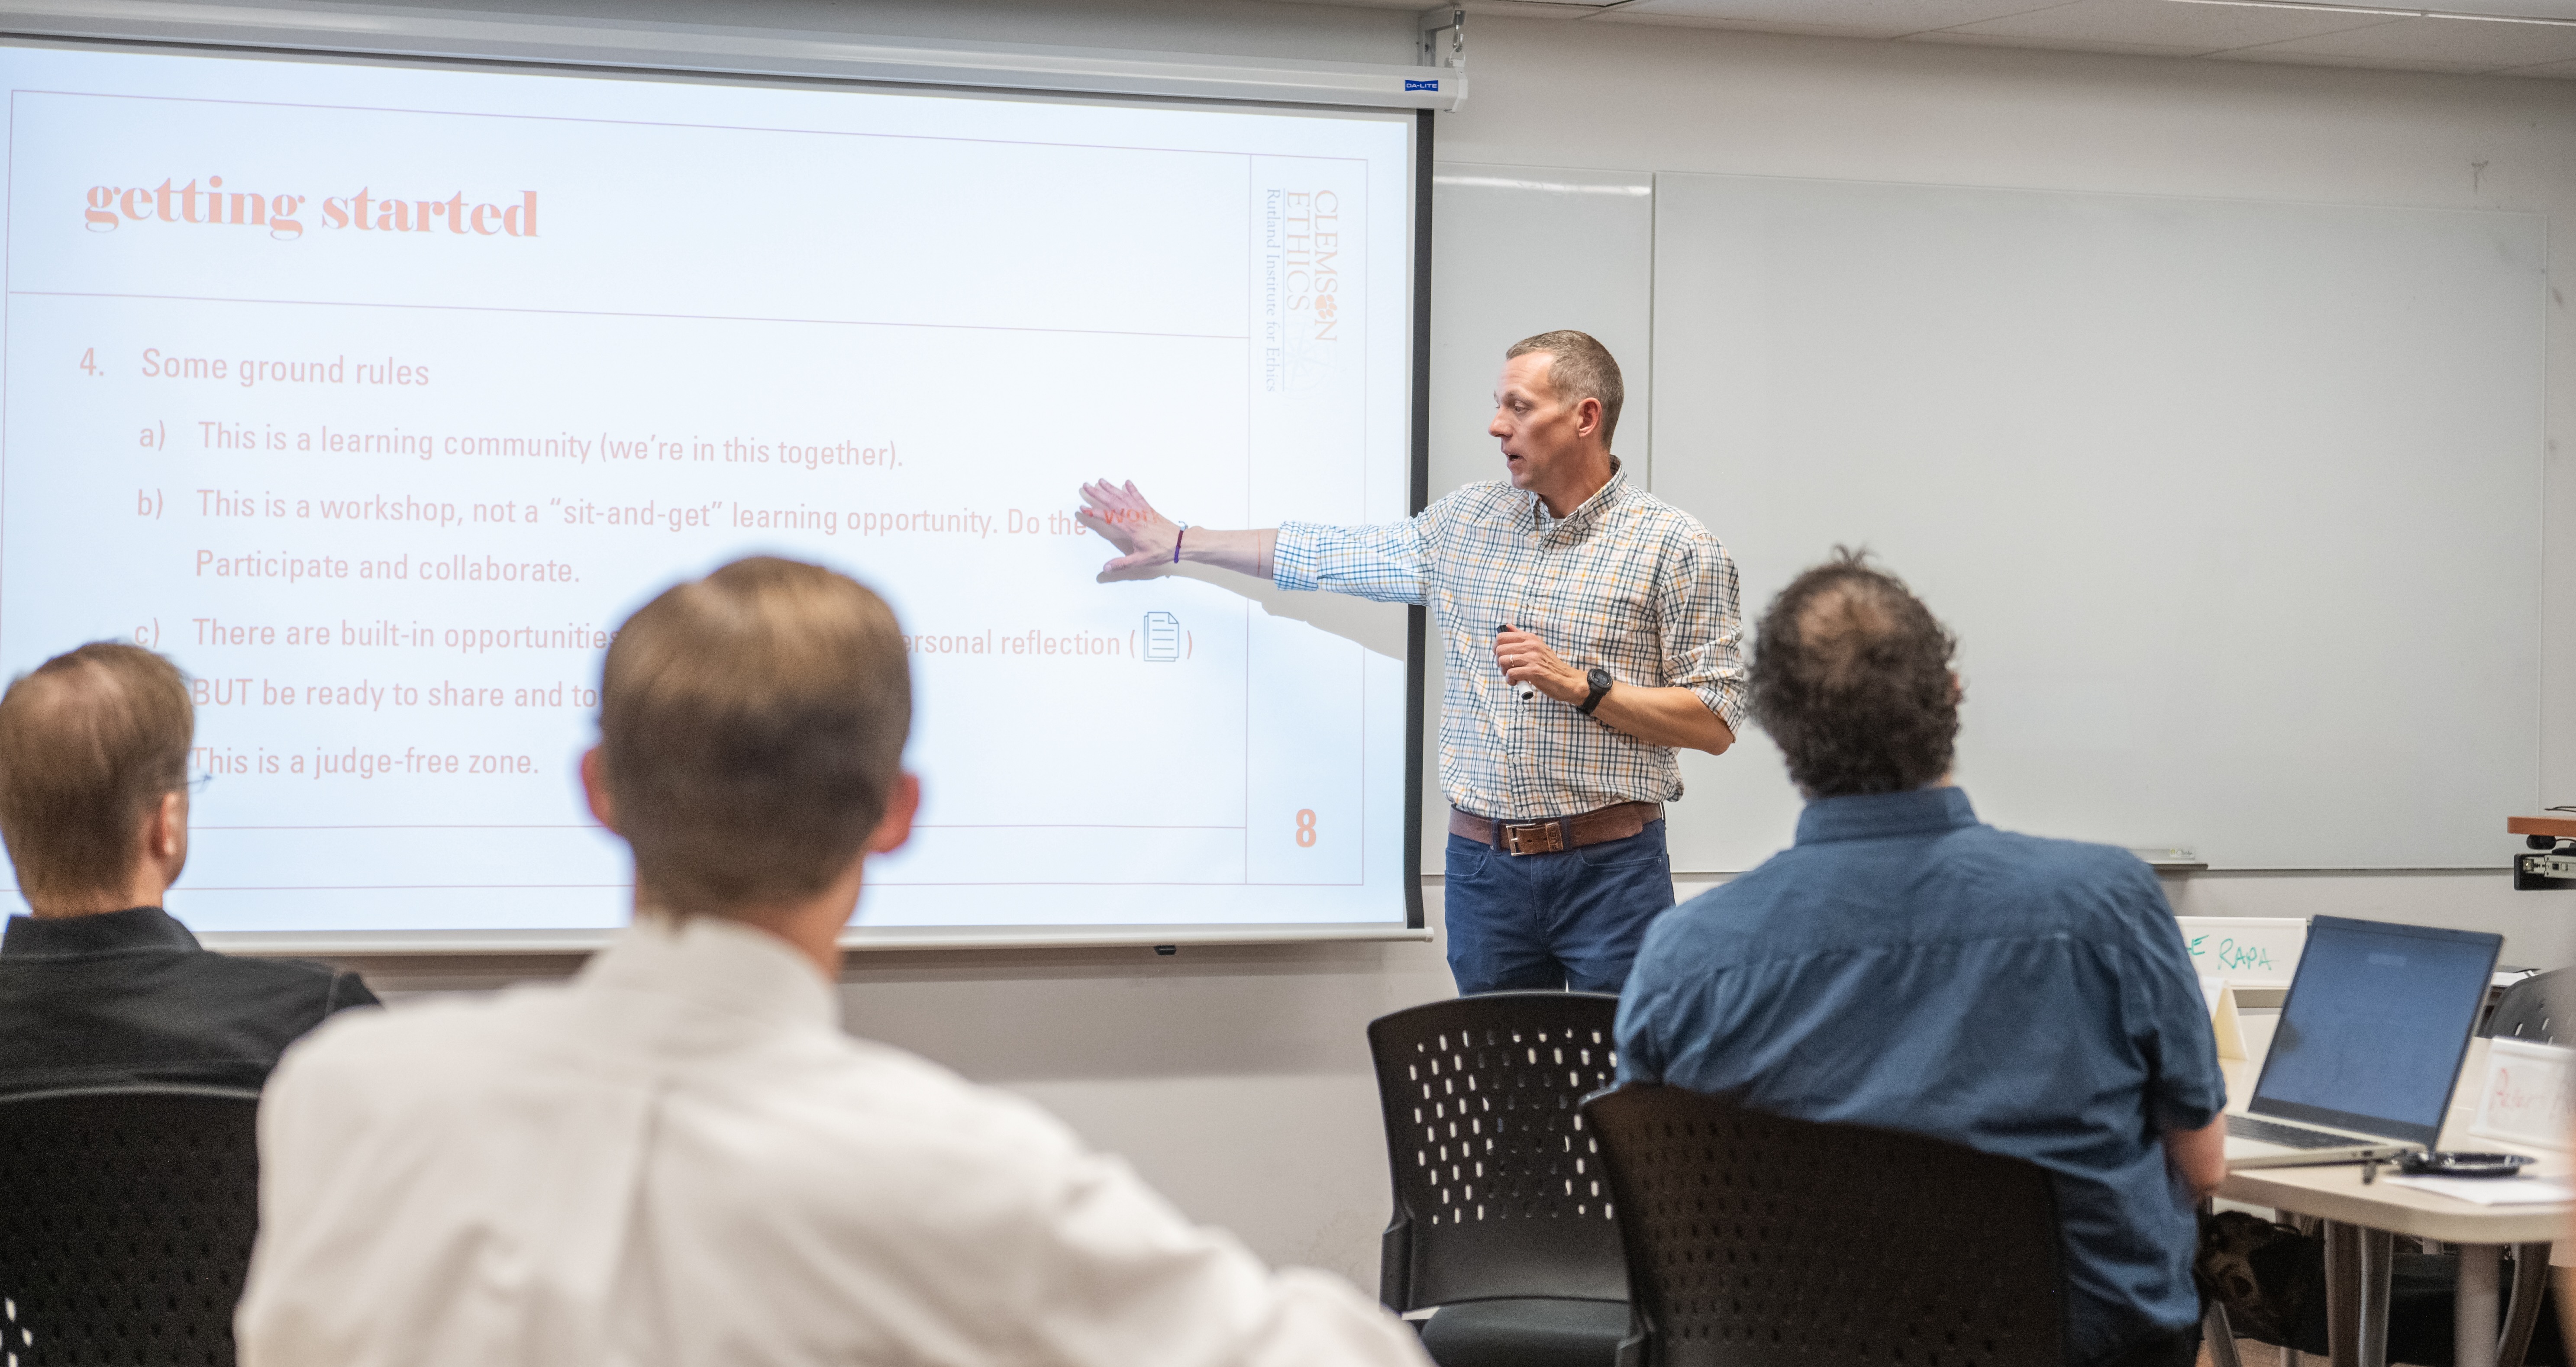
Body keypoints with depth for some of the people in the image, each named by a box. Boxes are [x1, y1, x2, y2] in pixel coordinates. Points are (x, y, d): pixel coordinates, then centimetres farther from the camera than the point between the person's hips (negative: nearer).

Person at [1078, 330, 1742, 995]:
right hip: (1483, 866, 4)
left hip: (1609, 869, -4)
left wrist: (1579, 685, -16)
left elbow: (1714, 726, -7)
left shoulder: (1675, 547, -4)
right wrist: (1178, 542, 27)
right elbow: (1330, 553, 22)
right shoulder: (1468, 522, 11)